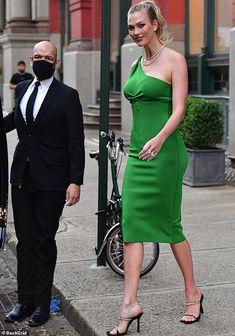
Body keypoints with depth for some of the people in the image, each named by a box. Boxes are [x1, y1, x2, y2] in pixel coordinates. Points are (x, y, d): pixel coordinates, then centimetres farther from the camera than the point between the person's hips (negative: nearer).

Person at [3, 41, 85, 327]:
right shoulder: (22, 89, 10)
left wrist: (75, 182, -13)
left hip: (51, 180, -5)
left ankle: (42, 303, 15)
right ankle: (24, 300, 21)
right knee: (24, 241, 10)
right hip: (22, 176, 5)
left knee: (44, 242, 3)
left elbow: (76, 144, -8)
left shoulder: (67, 96, -6)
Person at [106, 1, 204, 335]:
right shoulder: (136, 65, 16)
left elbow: (178, 110, -13)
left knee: (169, 224, 2)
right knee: (131, 224, -2)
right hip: (137, 151, 7)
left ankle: (192, 293, 22)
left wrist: (158, 139, -28)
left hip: (164, 152, -7)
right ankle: (130, 303, 0)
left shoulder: (174, 60, -5)